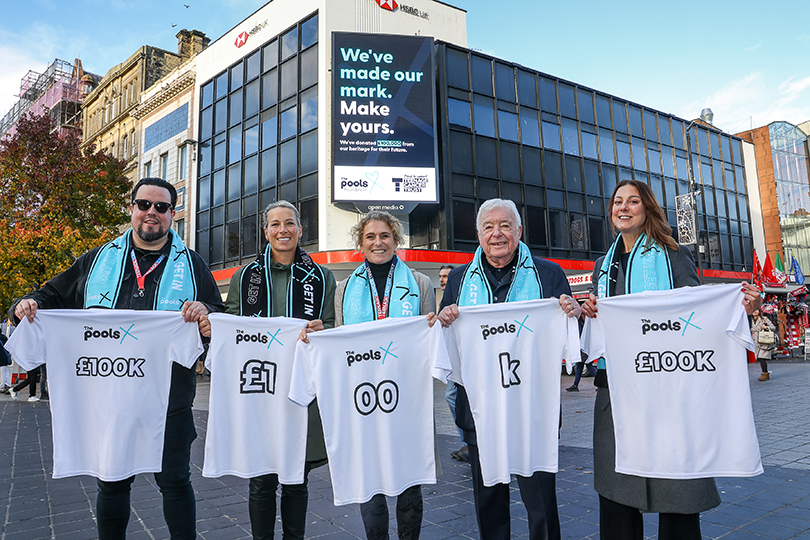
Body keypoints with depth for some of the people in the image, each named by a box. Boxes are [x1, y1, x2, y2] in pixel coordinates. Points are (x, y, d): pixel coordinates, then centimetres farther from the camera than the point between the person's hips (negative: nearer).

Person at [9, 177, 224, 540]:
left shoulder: (191, 264, 6)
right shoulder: (99, 259, 12)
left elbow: (223, 320, 3)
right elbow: (55, 296, 18)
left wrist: (205, 312, -19)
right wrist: (30, 304, -4)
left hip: (168, 397, -2)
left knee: (175, 480, 6)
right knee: (112, 482, 16)